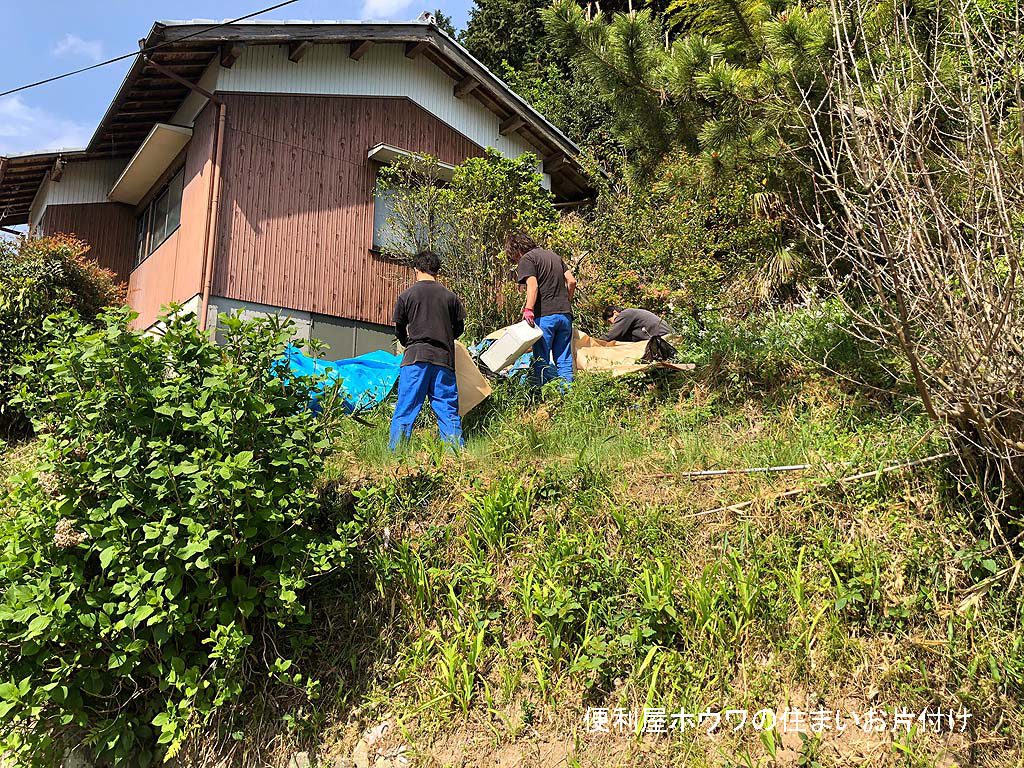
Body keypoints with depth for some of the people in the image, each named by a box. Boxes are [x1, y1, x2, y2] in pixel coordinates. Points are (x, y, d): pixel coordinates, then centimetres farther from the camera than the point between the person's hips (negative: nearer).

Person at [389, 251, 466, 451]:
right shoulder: (450, 296, 7)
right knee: (448, 410, 5)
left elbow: (399, 329, 11)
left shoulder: (406, 295, 4)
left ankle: (395, 453, 1)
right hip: (444, 359, 2)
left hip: (415, 358, -1)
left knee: (405, 409, 1)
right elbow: (459, 328, 14)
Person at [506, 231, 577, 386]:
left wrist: (528, 309, -27)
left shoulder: (526, 259, -2)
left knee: (541, 360, 0)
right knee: (564, 359, 9)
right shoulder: (554, 255, 20)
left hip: (544, 315, -7)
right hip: (565, 314, 7)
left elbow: (532, 285, -18)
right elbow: (572, 281, 16)